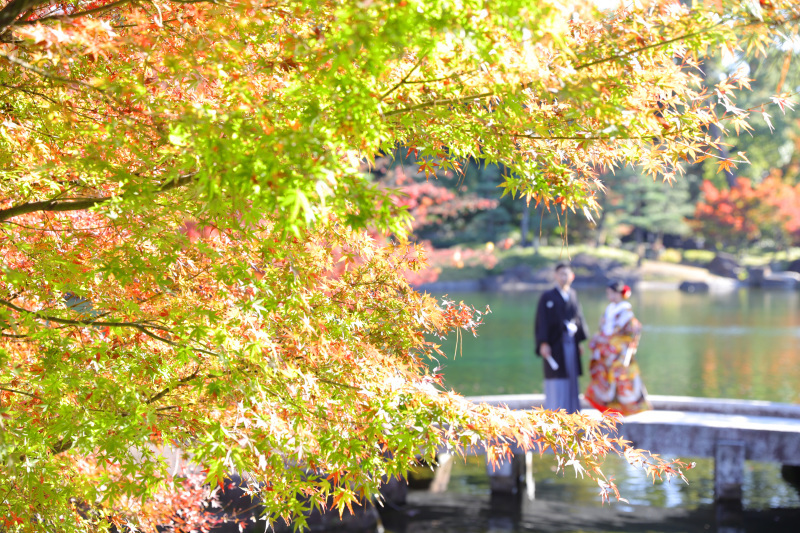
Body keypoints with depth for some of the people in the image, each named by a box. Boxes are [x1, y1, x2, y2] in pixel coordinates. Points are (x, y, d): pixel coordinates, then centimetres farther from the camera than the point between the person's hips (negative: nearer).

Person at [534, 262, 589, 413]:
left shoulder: (573, 295, 11)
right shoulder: (547, 297, -5)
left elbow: (579, 318, 15)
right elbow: (542, 322, -9)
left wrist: (580, 341, 12)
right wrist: (543, 343, -18)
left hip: (571, 344, 6)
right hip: (555, 344, -5)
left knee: (571, 381, 8)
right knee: (556, 383, -6)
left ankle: (571, 412, 15)